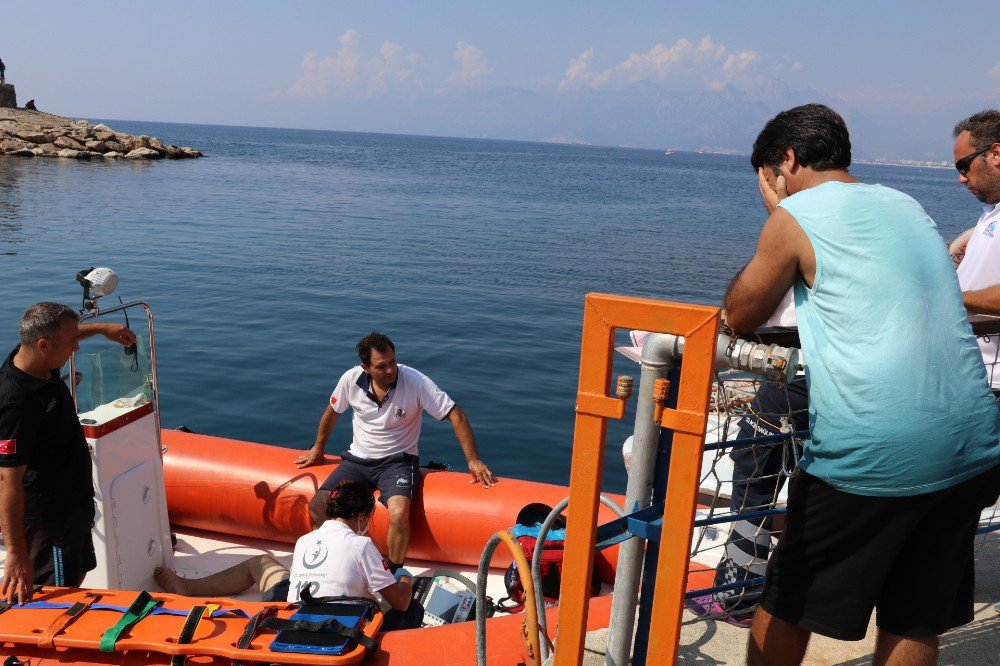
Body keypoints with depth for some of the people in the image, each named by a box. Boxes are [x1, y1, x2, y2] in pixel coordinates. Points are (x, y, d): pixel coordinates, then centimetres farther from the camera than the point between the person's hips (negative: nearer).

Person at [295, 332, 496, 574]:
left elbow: (456, 415, -15)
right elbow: (332, 411, 13)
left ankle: (394, 574, -6)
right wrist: (318, 449, 24)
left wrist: (473, 460, -20)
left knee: (399, 514, -31)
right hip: (358, 460, 4)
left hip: (398, 461, -4)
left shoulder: (415, 381, -19)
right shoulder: (351, 379, -9)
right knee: (317, 508, -12)